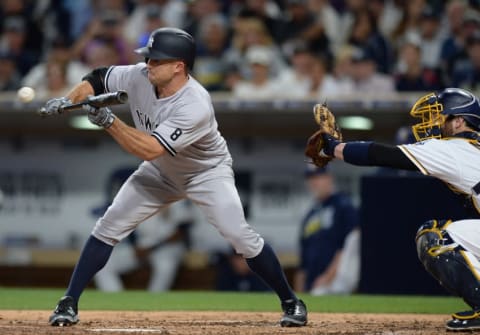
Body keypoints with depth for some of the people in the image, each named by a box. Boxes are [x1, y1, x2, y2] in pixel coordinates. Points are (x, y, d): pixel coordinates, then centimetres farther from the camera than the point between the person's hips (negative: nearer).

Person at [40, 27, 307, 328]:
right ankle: (69, 304, 0)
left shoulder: (196, 106, -38)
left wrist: (108, 121, -47)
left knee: (239, 235, -19)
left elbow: (149, 149, -43)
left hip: (207, 173, -5)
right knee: (109, 227, -7)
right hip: (161, 172, 5)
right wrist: (67, 101, -21)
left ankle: (291, 301, -1)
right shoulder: (139, 77, -21)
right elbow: (97, 79, -4)